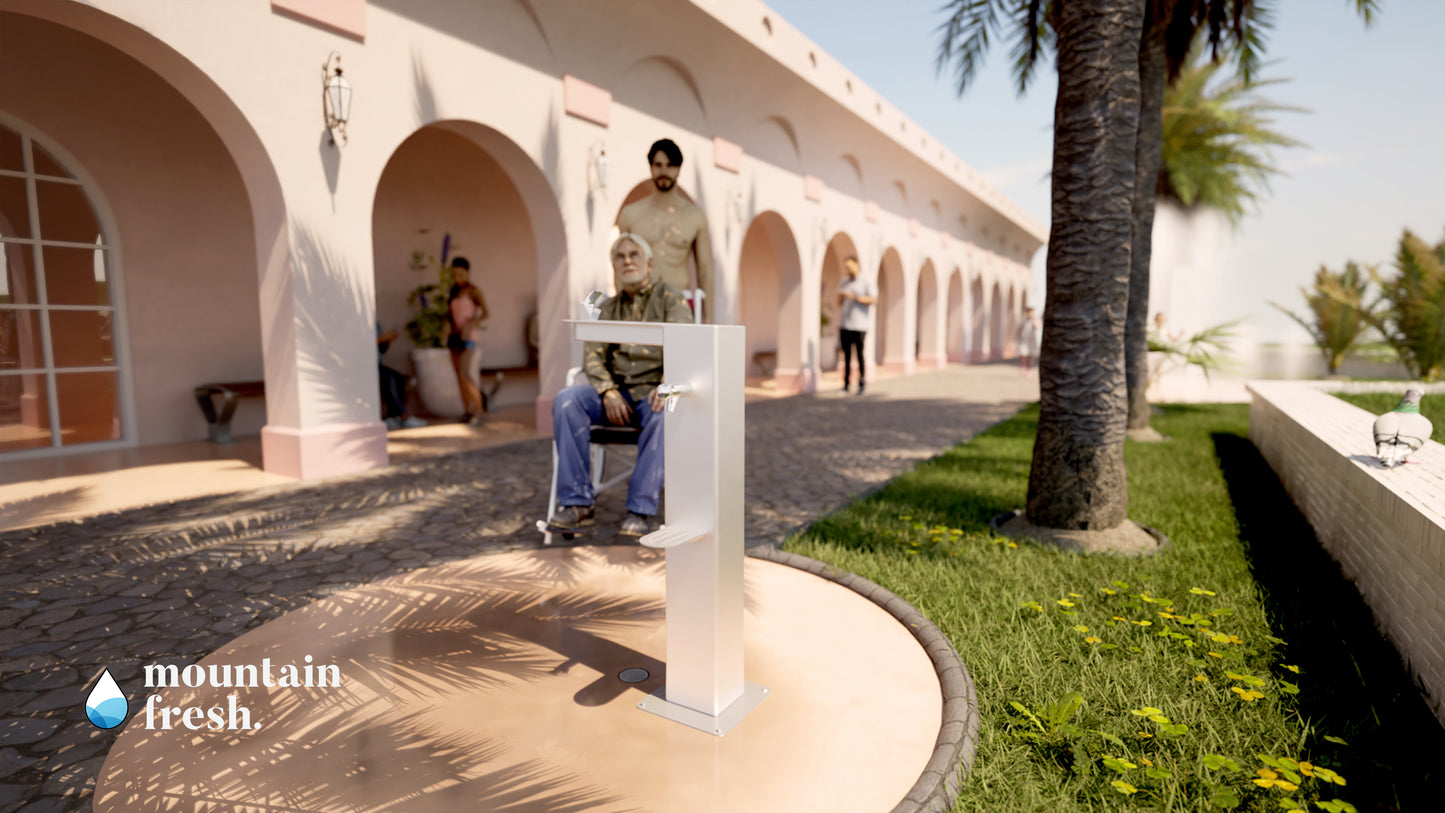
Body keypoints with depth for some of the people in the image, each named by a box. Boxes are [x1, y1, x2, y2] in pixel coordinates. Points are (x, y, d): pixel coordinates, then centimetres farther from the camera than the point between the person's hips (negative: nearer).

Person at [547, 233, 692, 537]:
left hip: (654, 392, -3)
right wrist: (608, 392, -13)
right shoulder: (608, 307, 17)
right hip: (616, 393, 4)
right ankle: (577, 504, -22)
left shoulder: (671, 299, 4)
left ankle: (640, 510, -29)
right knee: (566, 400, -24)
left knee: (662, 415, -38)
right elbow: (594, 355, 7)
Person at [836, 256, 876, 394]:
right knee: (846, 355, 3)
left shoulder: (866, 282, 2)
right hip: (844, 325, 5)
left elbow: (873, 300, -9)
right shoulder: (844, 283, 17)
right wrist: (841, 296, -5)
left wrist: (854, 297, -15)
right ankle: (846, 384, 5)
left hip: (859, 326, -4)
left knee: (859, 354, -6)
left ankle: (862, 384, -1)